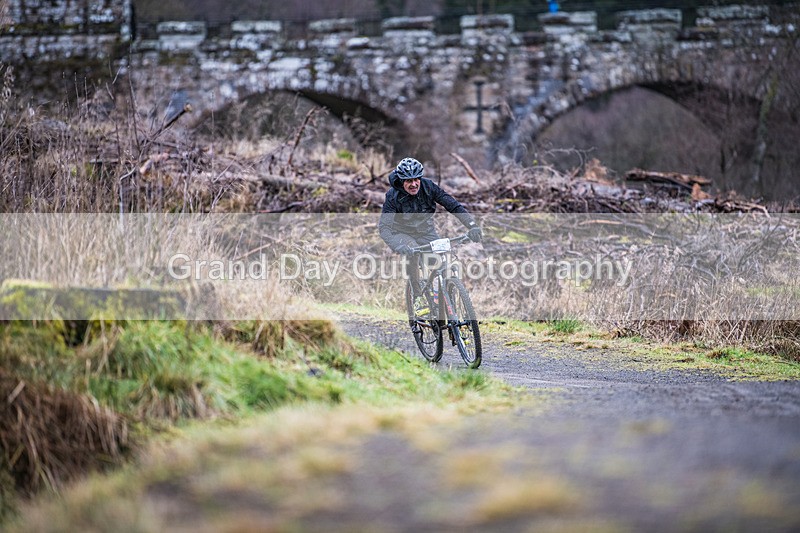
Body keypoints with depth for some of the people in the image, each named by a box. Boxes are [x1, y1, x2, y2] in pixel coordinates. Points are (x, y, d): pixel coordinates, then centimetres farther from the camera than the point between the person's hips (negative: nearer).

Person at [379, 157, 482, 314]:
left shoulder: (428, 187, -18)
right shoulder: (393, 196, -24)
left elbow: (454, 206, -19)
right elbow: (383, 227, -33)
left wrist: (473, 226, -34)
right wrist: (397, 245, -53)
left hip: (426, 232, 3)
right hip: (403, 233, -3)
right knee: (412, 253, -35)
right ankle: (417, 297, -23)